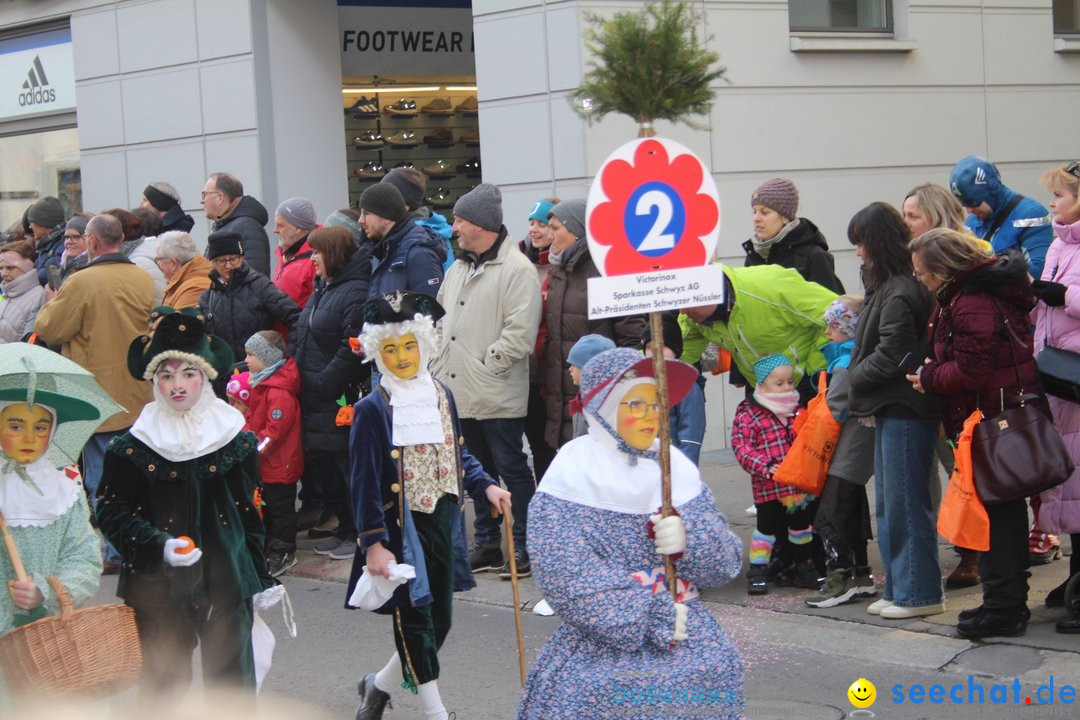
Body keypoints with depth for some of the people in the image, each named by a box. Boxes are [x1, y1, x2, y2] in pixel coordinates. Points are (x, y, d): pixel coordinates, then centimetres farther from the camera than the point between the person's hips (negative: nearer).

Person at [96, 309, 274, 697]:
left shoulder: (237, 440, 3)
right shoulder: (130, 449, -2)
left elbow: (248, 514, 10)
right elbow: (110, 512, -2)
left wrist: (260, 578, 11)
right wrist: (159, 546, -16)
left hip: (226, 581, 1)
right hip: (158, 586, -1)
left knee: (233, 682, 5)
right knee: (163, 683, 7)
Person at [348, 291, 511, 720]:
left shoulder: (442, 396, 7)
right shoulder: (372, 410, -10)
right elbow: (364, 481, -12)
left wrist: (485, 487, -1)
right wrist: (373, 543, -17)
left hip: (441, 523, 6)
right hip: (401, 527, -6)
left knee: (439, 620, 11)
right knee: (415, 619, -2)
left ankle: (380, 685, 32)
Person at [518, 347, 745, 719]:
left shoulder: (676, 467, 8)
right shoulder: (572, 474, -6)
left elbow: (726, 562, 4)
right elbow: (568, 578, -16)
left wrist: (689, 539, -18)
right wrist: (655, 618, -17)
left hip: (682, 623, 4)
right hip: (601, 634, -4)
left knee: (716, 669, -18)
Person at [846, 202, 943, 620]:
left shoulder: (900, 293, -18)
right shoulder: (887, 285, 13)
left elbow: (889, 357, -19)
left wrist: (852, 377, -5)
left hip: (905, 411, -10)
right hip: (892, 409, 10)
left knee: (905, 502, -3)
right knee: (888, 503, 14)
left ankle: (919, 593, 4)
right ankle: (898, 587, 22)